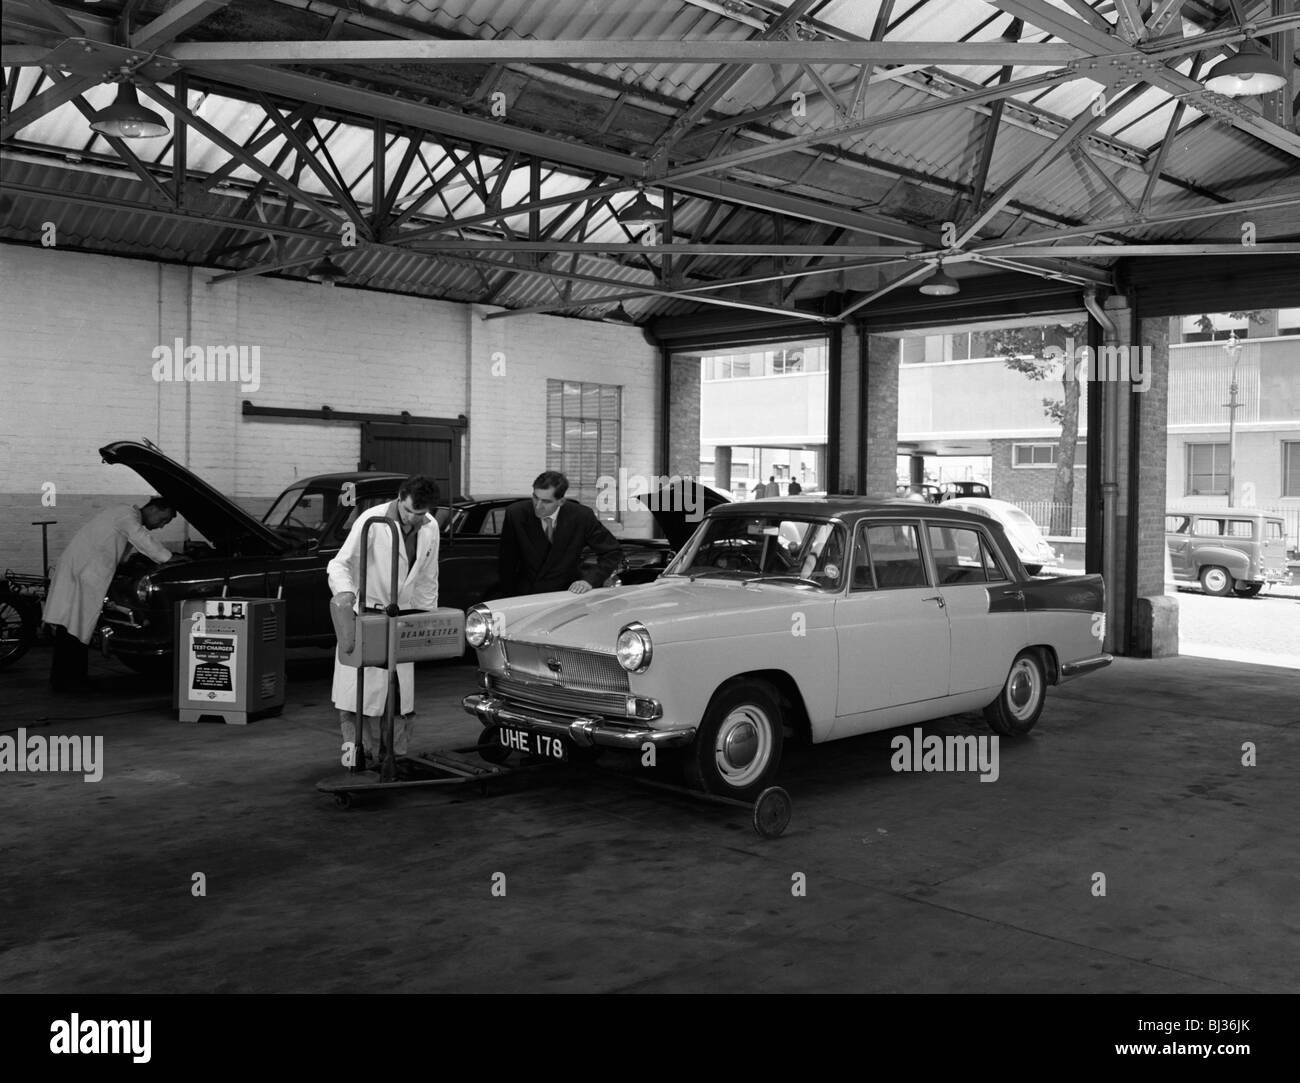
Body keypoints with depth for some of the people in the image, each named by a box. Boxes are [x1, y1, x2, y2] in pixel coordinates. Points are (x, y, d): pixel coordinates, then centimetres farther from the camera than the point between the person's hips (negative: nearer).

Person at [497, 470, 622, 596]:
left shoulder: (581, 516, -10)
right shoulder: (516, 513, -7)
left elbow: (612, 551, -1)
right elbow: (506, 561, 3)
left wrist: (590, 580, -15)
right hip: (525, 594, 1)